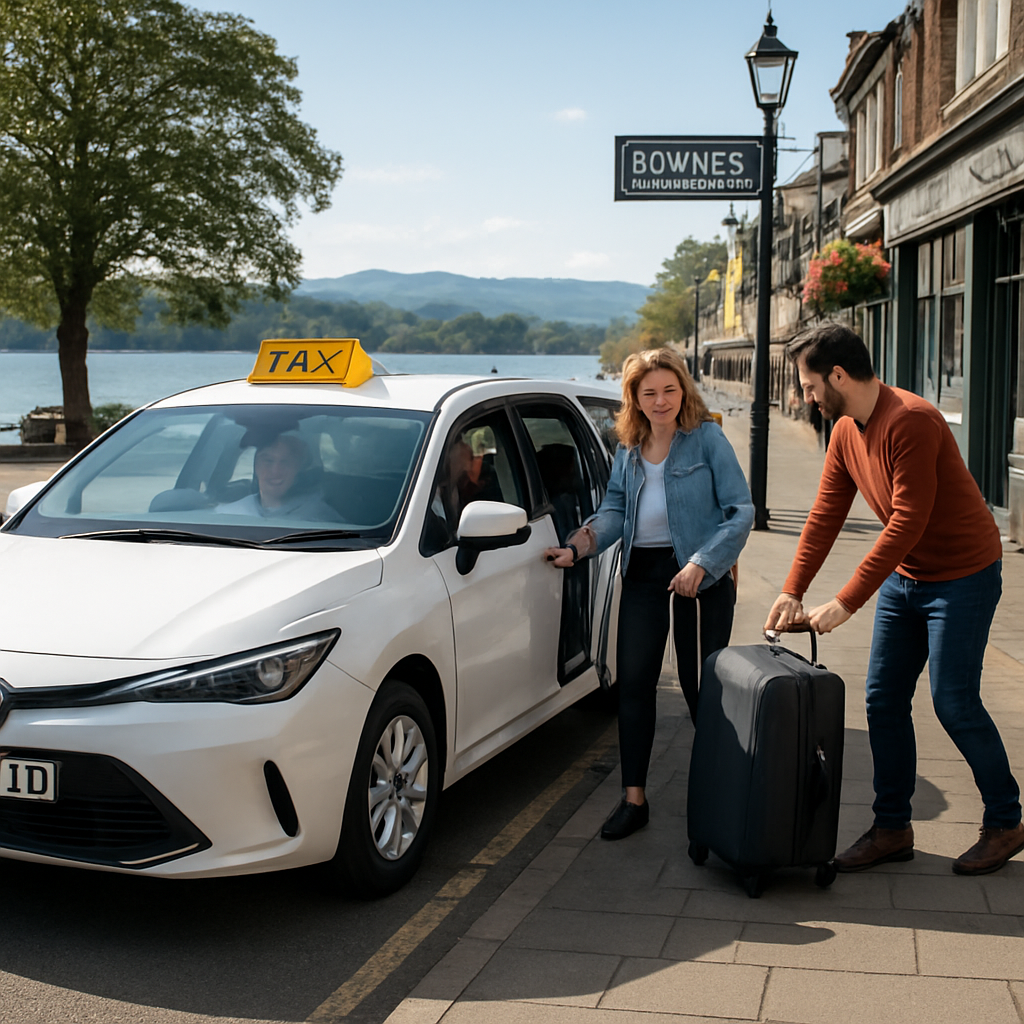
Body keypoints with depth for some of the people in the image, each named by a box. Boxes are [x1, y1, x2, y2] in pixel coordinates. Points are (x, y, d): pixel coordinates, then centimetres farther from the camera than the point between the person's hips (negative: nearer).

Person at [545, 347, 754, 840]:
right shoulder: (628, 447, 11)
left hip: (701, 574, -5)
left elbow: (741, 510, -8)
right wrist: (579, 544, -4)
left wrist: (701, 563, -17)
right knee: (633, 680, -1)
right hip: (643, 570, 5)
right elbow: (615, 508, 15)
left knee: (698, 684, 0)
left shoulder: (707, 438, -6)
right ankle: (633, 798, 6)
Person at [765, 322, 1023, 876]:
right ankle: (892, 828, 17)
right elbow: (825, 515, 5)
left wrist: (845, 603, -28)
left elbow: (907, 524, -29)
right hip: (903, 577, 8)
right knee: (883, 701, 7)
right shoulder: (845, 431, 3)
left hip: (961, 576, -8)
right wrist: (792, 591, -4)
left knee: (954, 703, -4)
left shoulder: (911, 421, -26)